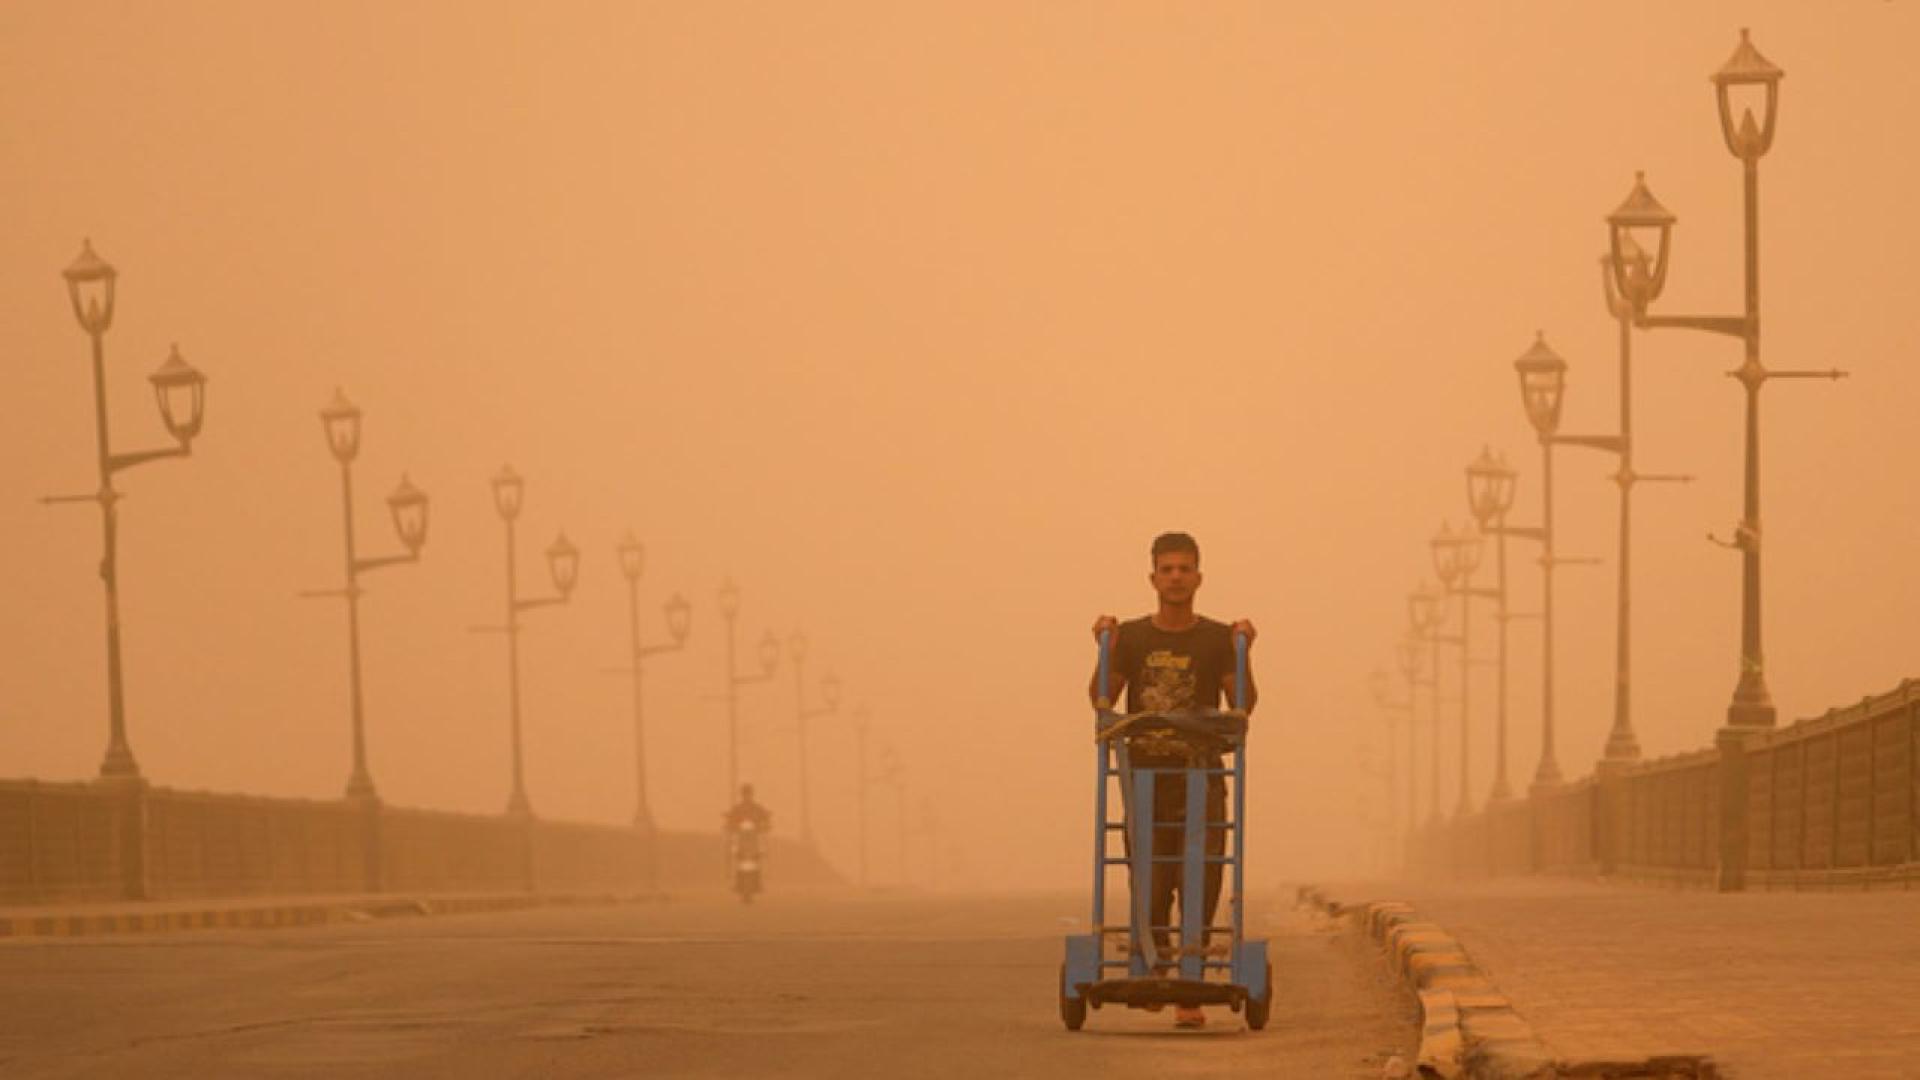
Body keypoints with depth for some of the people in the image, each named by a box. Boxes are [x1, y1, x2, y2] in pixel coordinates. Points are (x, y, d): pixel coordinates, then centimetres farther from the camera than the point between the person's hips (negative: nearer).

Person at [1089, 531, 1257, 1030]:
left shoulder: (1217, 639, 4)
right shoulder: (1132, 638, 8)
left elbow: (1244, 704, -3)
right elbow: (1101, 699, 2)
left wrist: (1244, 652, -14)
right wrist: (1103, 650, -9)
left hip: (1201, 777, -1)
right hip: (1146, 775, 1)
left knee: (1200, 883, -9)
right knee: (1150, 885, 0)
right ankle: (1153, 965, 25)